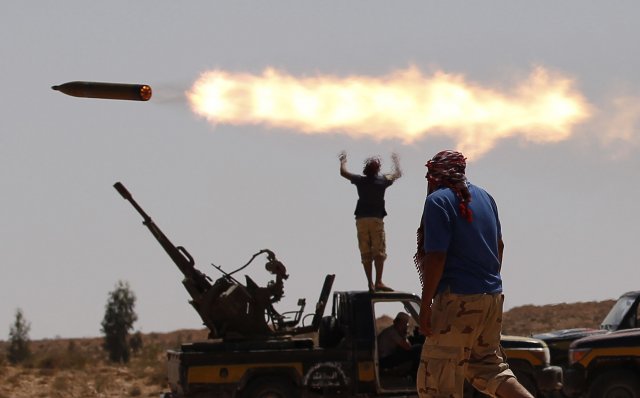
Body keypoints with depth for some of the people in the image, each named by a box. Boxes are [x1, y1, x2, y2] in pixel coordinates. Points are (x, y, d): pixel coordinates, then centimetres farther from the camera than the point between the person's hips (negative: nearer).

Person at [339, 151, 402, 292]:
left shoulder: (360, 180, 4)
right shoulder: (383, 180, 0)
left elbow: (343, 172, 21)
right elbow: (397, 174, 21)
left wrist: (343, 160, 38)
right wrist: (396, 161, 38)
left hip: (361, 219, 2)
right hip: (376, 219, -2)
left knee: (365, 253, 3)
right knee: (379, 252, -5)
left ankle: (370, 283, 0)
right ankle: (378, 282, -16)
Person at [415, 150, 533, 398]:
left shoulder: (438, 201, -10)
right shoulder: (484, 197, 13)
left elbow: (436, 257, -17)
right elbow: (499, 245, 21)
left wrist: (425, 306, -14)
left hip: (458, 299, -8)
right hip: (492, 296, 8)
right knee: (487, 365, 19)